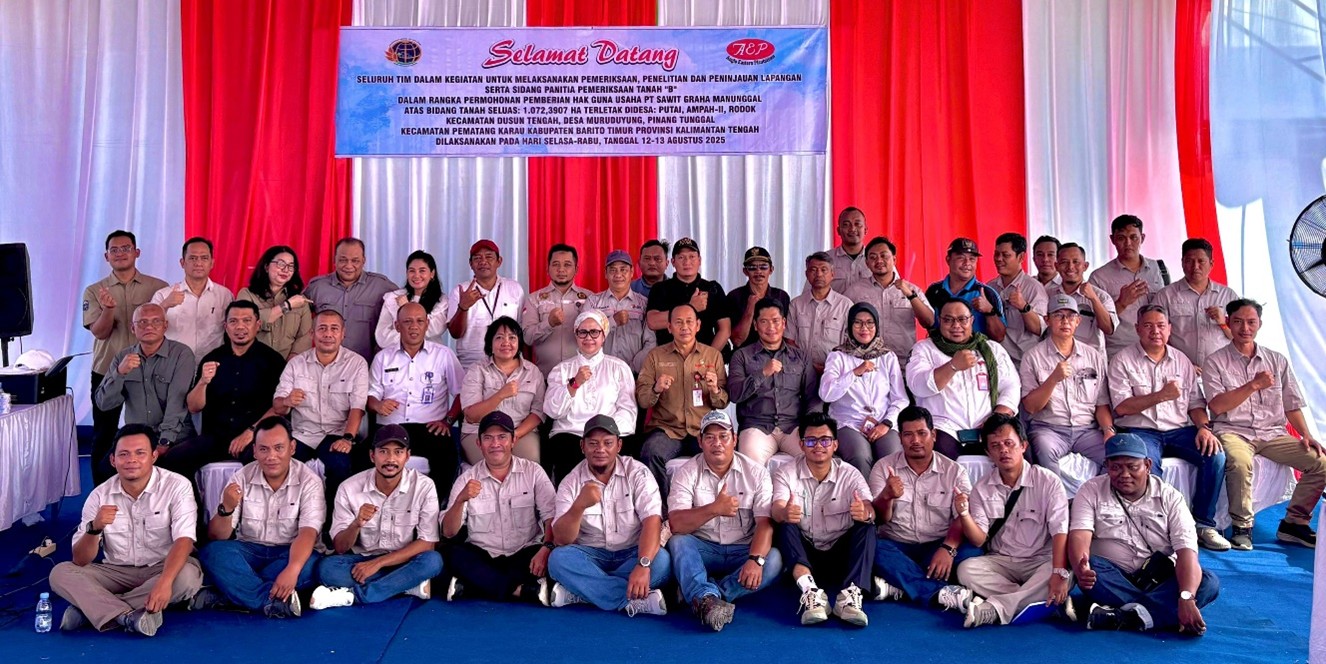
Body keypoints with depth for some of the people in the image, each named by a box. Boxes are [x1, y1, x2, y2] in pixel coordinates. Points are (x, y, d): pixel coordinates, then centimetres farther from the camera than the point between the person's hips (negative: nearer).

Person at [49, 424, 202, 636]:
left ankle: (89, 609, -24)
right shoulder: (100, 495, -2)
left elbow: (184, 540, -22)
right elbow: (80, 561, -4)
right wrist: (94, 528, -25)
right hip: (116, 572, 3)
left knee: (188, 576, -34)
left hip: (163, 568, -3)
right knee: (60, 573, -17)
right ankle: (129, 616, -35)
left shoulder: (177, 487, -12)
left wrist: (164, 582, -40)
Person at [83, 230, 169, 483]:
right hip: (106, 373, 1)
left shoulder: (158, 288, 1)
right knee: (104, 438, 8)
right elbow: (99, 332, -6)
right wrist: (109, 308, -24)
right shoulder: (95, 291, 4)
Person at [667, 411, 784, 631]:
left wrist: (755, 559, -30)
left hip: (743, 550, 0)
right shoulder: (687, 473, -2)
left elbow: (765, 523, -12)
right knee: (678, 542, -29)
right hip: (703, 550, 0)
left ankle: (699, 595, -33)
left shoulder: (756, 472, -1)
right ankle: (708, 597, -49)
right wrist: (714, 508, -29)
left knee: (774, 560, -28)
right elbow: (676, 524, -15)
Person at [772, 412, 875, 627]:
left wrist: (865, 514, -46)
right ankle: (810, 591, -45)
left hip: (839, 554, 1)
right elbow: (776, 510, -21)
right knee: (786, 526, -28)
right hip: (803, 552, -1)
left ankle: (849, 595, -38)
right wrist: (784, 513, -47)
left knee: (866, 527, -24)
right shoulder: (786, 472, -3)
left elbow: (869, 510, -19)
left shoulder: (850, 474, -1)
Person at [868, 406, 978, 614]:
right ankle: (940, 593, -34)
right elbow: (878, 518, -4)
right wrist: (886, 496, -28)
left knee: (971, 551, -29)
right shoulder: (883, 467, 5)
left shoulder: (955, 471, 5)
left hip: (938, 547, 0)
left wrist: (948, 548, -27)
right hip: (896, 547, 0)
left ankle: (897, 586, -32)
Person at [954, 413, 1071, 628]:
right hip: (1000, 562, 2)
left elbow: (1060, 531, -16)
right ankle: (1036, 600, -25)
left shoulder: (1048, 482, -6)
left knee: (1068, 574, -34)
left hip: (1040, 562, -2)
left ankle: (998, 607, -35)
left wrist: (1059, 573, -31)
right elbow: (979, 540, -3)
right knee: (966, 570, -27)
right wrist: (964, 515, -24)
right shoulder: (982, 489, 3)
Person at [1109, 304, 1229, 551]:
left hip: (1179, 430, 4)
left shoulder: (1181, 360, 18)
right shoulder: (1123, 361, 3)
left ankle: (1203, 524, -9)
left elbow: (1195, 403, 16)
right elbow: (1121, 407, -8)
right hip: (1141, 431, -4)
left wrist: (1204, 427, -5)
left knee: (1216, 456, -21)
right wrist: (1162, 395, -15)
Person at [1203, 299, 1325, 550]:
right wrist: (1254, 385, -13)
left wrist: (1306, 434, -1)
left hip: (1272, 433, 4)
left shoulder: (1277, 361, 15)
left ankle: (1294, 523, -1)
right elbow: (1217, 406, -8)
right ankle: (1242, 527, -17)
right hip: (1233, 431, -4)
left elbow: (1291, 405, 14)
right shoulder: (1215, 362, 3)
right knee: (1240, 462, -37)